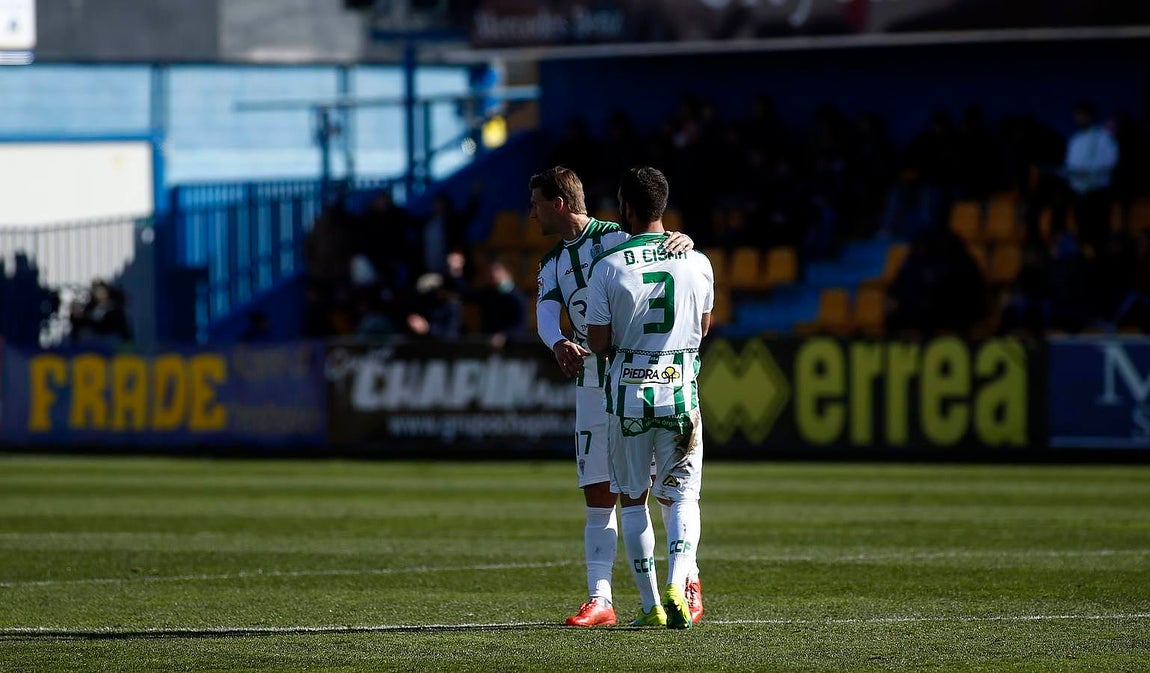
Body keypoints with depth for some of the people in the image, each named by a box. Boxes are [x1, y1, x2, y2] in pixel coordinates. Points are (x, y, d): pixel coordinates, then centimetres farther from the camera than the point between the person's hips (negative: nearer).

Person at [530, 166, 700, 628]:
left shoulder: (615, 238, -2)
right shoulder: (552, 264, 15)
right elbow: (546, 314, -1)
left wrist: (681, 241, -36)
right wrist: (558, 344, -25)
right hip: (590, 379, 6)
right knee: (598, 498, 1)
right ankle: (599, 599, 0)